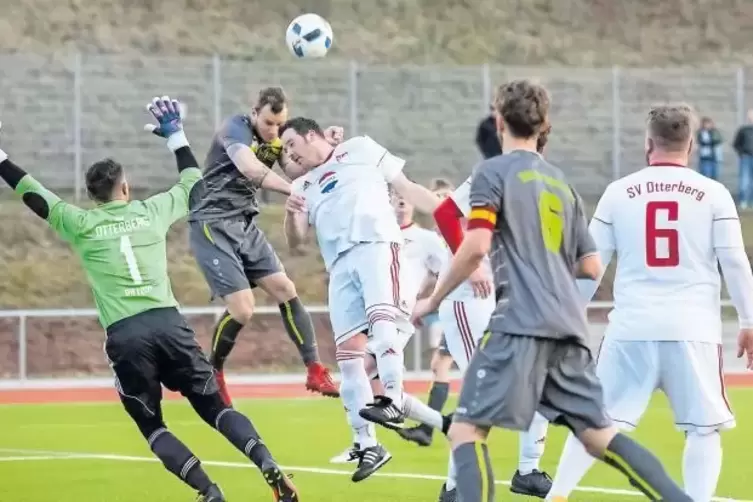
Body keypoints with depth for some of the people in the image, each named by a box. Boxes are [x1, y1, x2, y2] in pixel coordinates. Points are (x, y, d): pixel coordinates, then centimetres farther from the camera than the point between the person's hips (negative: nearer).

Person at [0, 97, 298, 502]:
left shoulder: (81, 224, 8)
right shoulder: (152, 211, 13)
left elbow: (34, 195, 18)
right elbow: (194, 183, 30)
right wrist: (175, 135, 41)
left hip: (125, 334, -2)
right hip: (168, 321, 2)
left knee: (151, 425, 6)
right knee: (213, 406, 4)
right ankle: (268, 466, -18)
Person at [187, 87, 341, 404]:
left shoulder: (276, 137, 5)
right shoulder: (236, 129, -18)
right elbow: (251, 169, -36)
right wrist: (295, 191, -47)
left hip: (244, 224, 8)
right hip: (212, 225, -8)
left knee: (285, 290, 2)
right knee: (242, 308, -13)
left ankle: (315, 371, 8)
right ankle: (212, 375, 9)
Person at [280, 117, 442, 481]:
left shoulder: (361, 150, 16)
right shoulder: (303, 186, 26)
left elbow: (407, 188, 13)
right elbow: (295, 241, 15)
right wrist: (291, 213, -7)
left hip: (377, 246, -5)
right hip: (340, 266, 5)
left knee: (381, 318, -31)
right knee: (347, 352, -3)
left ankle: (393, 401, -42)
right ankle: (368, 446, 0)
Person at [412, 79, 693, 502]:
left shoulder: (493, 173, 2)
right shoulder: (561, 183, 20)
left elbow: (477, 246, -11)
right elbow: (592, 267, 18)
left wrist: (434, 300, 0)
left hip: (521, 324, -6)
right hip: (569, 326, 6)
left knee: (467, 430, -5)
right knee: (598, 434, 8)